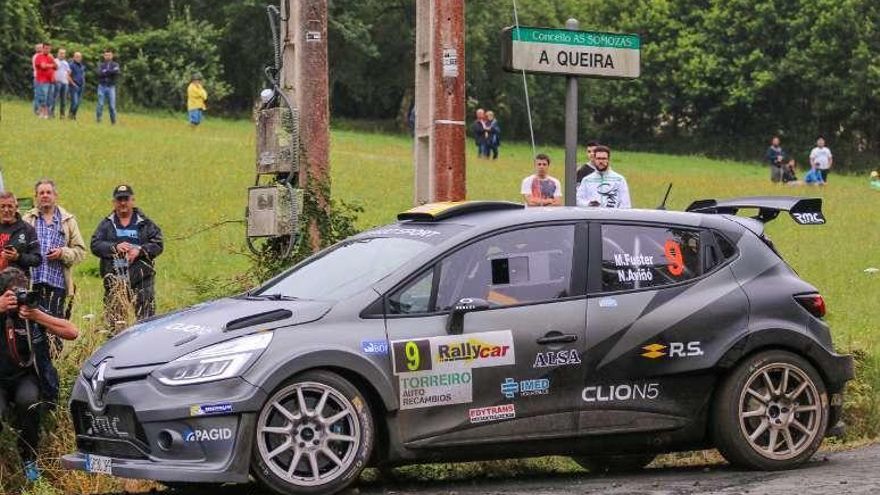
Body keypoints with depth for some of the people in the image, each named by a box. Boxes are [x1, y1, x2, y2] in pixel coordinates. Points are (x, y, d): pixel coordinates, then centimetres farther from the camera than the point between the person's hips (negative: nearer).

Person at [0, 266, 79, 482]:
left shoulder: (32, 310, -4)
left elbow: (72, 332, -14)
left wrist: (38, 316, -24)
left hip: (27, 377, 1)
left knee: (28, 399, -33)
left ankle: (29, 460, -12)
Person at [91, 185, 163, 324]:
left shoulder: (145, 224, 10)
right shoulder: (106, 225, 13)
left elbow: (157, 245, 3)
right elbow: (95, 245, 3)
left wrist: (139, 250, -14)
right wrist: (115, 247, -13)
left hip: (142, 281, -1)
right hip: (114, 281, 1)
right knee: (114, 323, 2)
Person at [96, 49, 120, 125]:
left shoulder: (115, 65, 8)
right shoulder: (101, 65, 10)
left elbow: (117, 73, -12)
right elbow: (99, 74, -9)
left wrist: (106, 72, -11)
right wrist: (111, 72, -12)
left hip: (111, 87, 0)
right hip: (102, 86, 0)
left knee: (112, 105, -2)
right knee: (100, 104, -6)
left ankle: (113, 121, 5)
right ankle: (98, 120, 0)